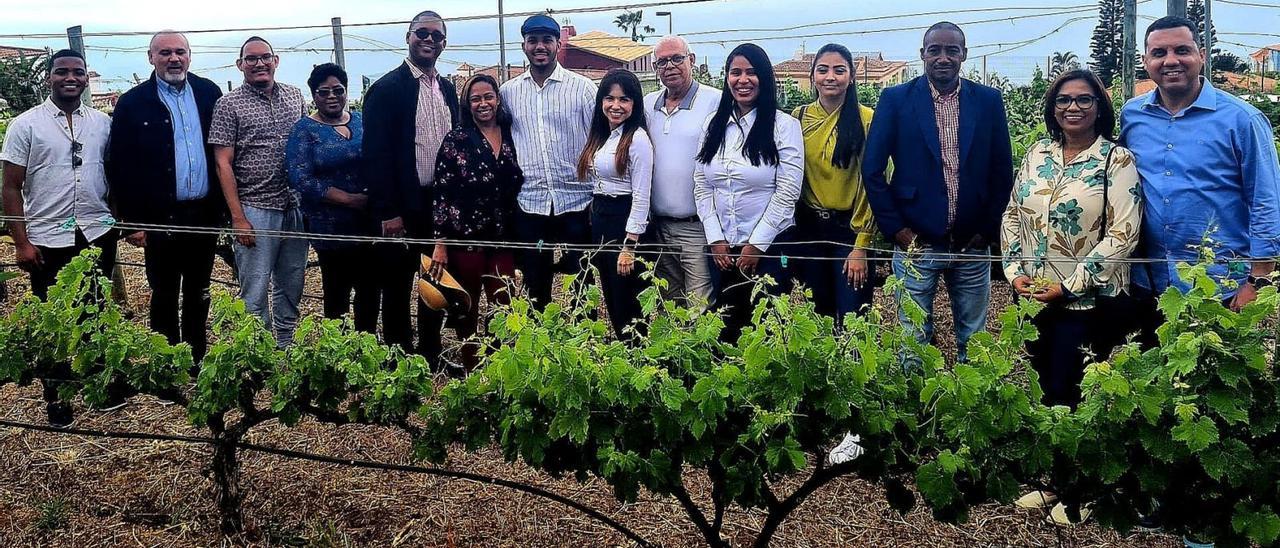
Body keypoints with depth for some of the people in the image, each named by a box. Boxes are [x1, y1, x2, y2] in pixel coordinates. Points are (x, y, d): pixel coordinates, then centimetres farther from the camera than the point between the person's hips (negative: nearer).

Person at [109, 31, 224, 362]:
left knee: (198, 294, 15)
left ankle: (197, 360, 28)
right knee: (164, 297, 9)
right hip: (160, 217, -3)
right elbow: (120, 167, -5)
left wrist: (225, 205, 3)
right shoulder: (133, 104, -4)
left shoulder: (209, 93, 5)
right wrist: (131, 221, -9)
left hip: (204, 213, 3)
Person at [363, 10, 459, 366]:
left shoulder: (447, 89, 12)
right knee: (397, 286, 5)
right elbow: (376, 154, -13)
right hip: (404, 208, -6)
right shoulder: (387, 89, -8)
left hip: (442, 204, 6)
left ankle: (431, 355, 26)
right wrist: (388, 212, -17)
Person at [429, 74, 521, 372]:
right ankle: (470, 369, 20)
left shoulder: (510, 137, 7)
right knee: (467, 310, 8)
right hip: (465, 238, -3)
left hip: (503, 238, 3)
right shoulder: (456, 141, -4)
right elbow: (441, 193, -7)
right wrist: (440, 242, -11)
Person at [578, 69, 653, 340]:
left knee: (627, 302, 0)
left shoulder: (637, 139, -13)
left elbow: (641, 196, -17)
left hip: (625, 221, -8)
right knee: (610, 299, 16)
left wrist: (630, 246, -20)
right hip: (599, 220, 8)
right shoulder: (599, 136, 11)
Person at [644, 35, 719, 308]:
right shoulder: (648, 105, 10)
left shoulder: (717, 102, -8)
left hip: (697, 227, -6)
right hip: (659, 225, 6)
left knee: (701, 306, -6)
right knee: (669, 304, 16)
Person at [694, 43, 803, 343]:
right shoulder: (714, 125, 7)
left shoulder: (784, 126, -6)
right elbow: (701, 186, 7)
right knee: (724, 325, 9)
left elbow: (787, 193, -10)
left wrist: (756, 245, -11)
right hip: (722, 248, 4)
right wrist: (715, 239, -2)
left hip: (769, 245, -4)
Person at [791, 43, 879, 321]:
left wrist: (862, 246, -12)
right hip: (808, 228, 3)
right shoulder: (799, 118, 3)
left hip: (850, 228, -3)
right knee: (817, 317, 13)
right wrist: (791, 230, 3)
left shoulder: (867, 120, -7)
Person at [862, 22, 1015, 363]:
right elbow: (872, 169, -3)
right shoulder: (895, 100, -2)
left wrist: (988, 229, 2)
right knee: (914, 338, 6)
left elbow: (1003, 170, 7)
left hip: (972, 243, 2)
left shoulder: (989, 101, 4)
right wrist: (896, 229, -6)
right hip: (915, 242, -2)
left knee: (974, 337, 11)